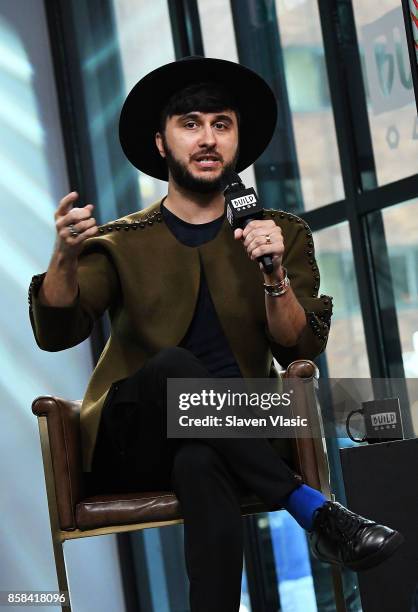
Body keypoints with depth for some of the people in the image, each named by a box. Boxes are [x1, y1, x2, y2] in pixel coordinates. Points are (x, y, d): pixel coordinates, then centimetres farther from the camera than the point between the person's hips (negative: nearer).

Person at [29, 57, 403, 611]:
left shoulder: (282, 234, 12)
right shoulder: (122, 243, 9)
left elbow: (299, 350, 2)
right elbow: (56, 333, -5)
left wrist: (274, 277, -17)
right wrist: (66, 255, -26)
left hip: (236, 433, 0)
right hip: (133, 439, 0)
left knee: (202, 464, -38)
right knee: (172, 366, -34)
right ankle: (315, 512, -32)